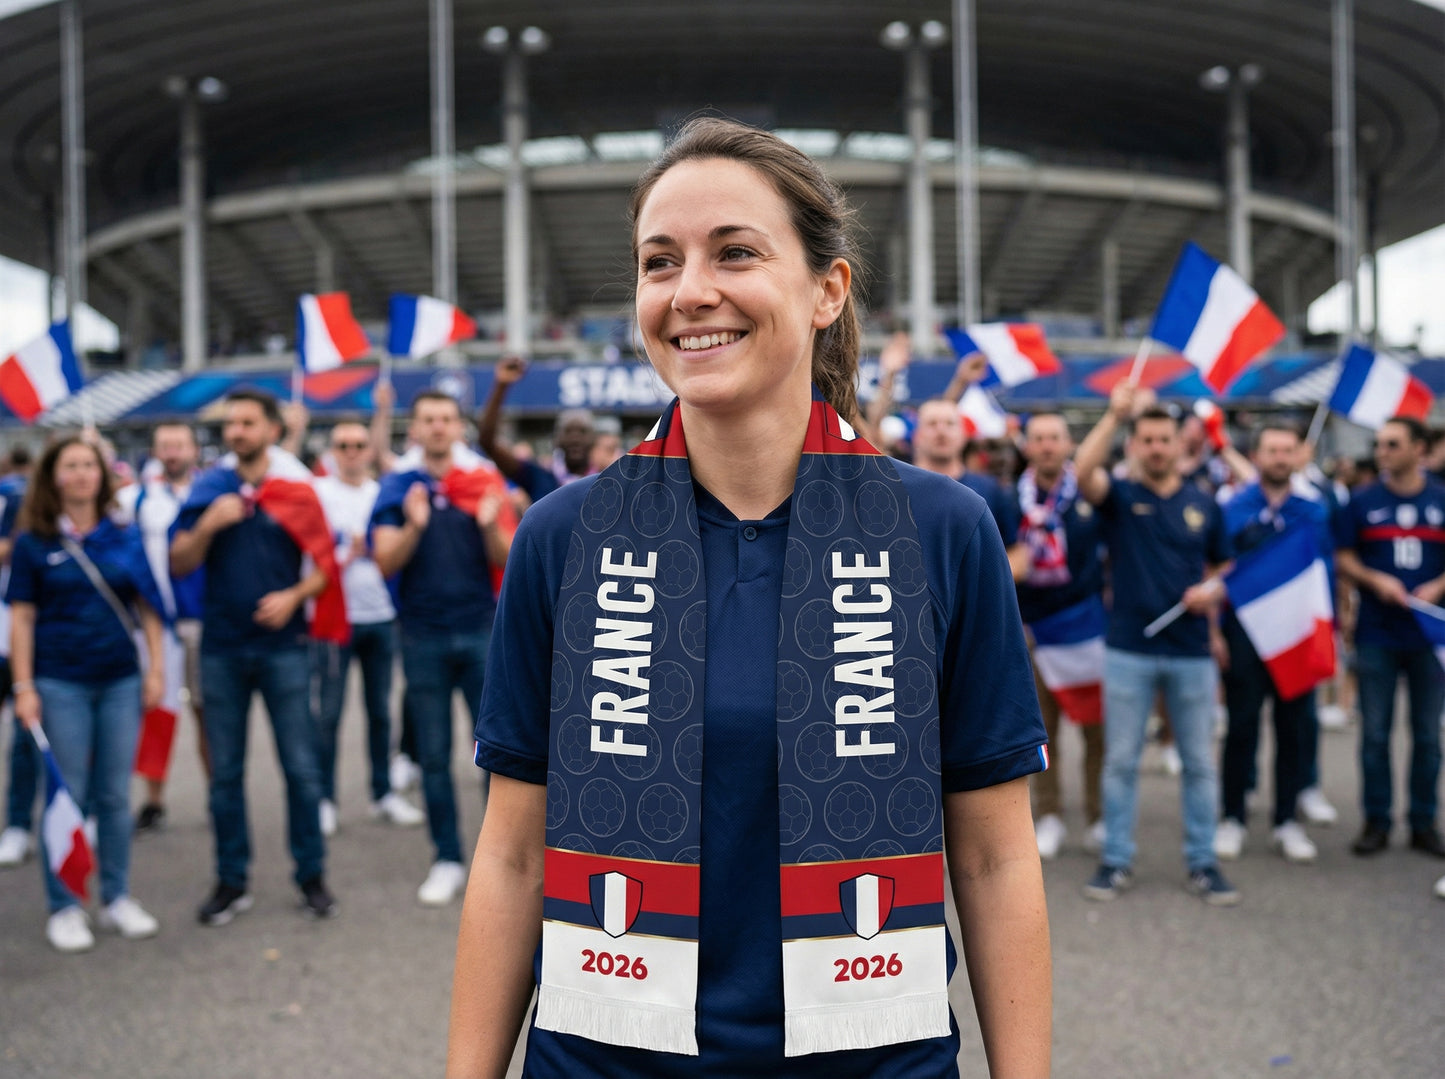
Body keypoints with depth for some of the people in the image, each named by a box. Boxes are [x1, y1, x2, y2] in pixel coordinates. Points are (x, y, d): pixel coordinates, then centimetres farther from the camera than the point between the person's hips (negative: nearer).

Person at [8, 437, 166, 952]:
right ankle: (63, 909, 14)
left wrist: (156, 668, 2)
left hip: (120, 681, 2)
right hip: (60, 685, -2)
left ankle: (117, 899, 20)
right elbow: (21, 619, -1)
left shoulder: (124, 538, 6)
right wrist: (24, 687, -6)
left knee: (114, 796, 8)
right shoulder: (34, 543, 0)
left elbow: (147, 608, 9)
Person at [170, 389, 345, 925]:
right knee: (225, 771, 8)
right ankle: (232, 880, 19)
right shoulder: (208, 489, 5)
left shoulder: (299, 489, 1)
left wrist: (294, 596, -15)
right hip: (222, 648, 2)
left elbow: (325, 565, 2)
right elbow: (179, 565, 2)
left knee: (301, 766, 2)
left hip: (282, 645, -2)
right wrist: (208, 525, -14)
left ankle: (311, 875, 14)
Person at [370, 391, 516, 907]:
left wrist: (490, 525, -20)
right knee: (434, 756, 6)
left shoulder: (485, 481, 4)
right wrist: (414, 526, -23)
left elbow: (505, 560, 0)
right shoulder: (398, 487, 4)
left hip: (483, 631, 0)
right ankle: (447, 860, 16)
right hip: (423, 636, 0)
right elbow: (386, 562, -6)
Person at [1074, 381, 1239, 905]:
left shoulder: (1203, 504, 9)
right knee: (1120, 760, 5)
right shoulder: (1119, 496, 0)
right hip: (1129, 649, -2)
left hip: (1192, 651, 2)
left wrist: (1213, 591, -6)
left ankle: (1202, 863, 18)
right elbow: (1083, 472, -21)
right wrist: (1115, 414, -26)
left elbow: (1224, 567, 16)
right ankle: (1116, 860, 15)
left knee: (1199, 762, 7)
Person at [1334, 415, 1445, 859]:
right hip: (1377, 634, 0)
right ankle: (1376, 821, 14)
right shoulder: (1363, 502, 3)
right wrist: (1376, 580, -13)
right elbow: (1343, 559, 4)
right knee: (1374, 733, 4)